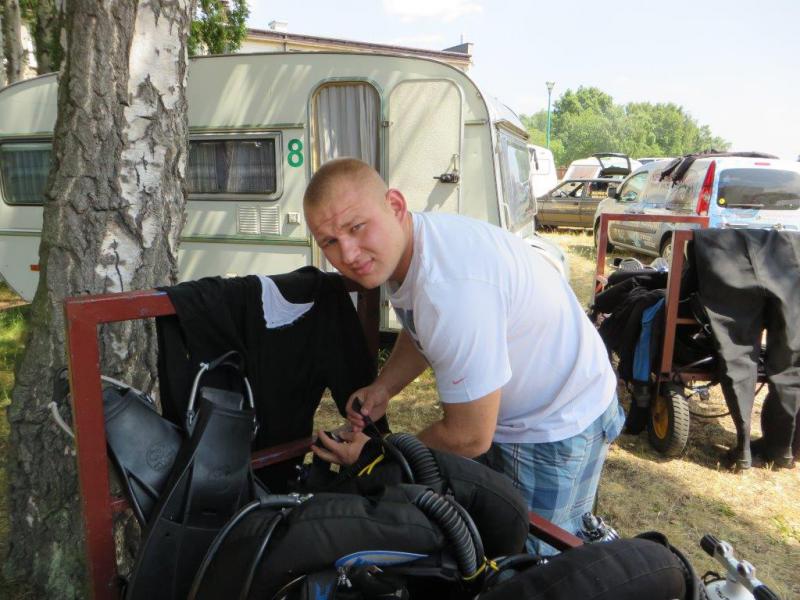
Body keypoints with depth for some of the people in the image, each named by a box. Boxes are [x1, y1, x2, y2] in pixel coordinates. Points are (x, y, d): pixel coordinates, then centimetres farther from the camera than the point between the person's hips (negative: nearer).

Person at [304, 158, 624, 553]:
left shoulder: (453, 288, -38)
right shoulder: (403, 244, -8)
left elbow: (470, 437, -28)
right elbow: (419, 334, 12)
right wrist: (383, 387, -5)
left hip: (558, 424, -8)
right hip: (504, 412, 9)